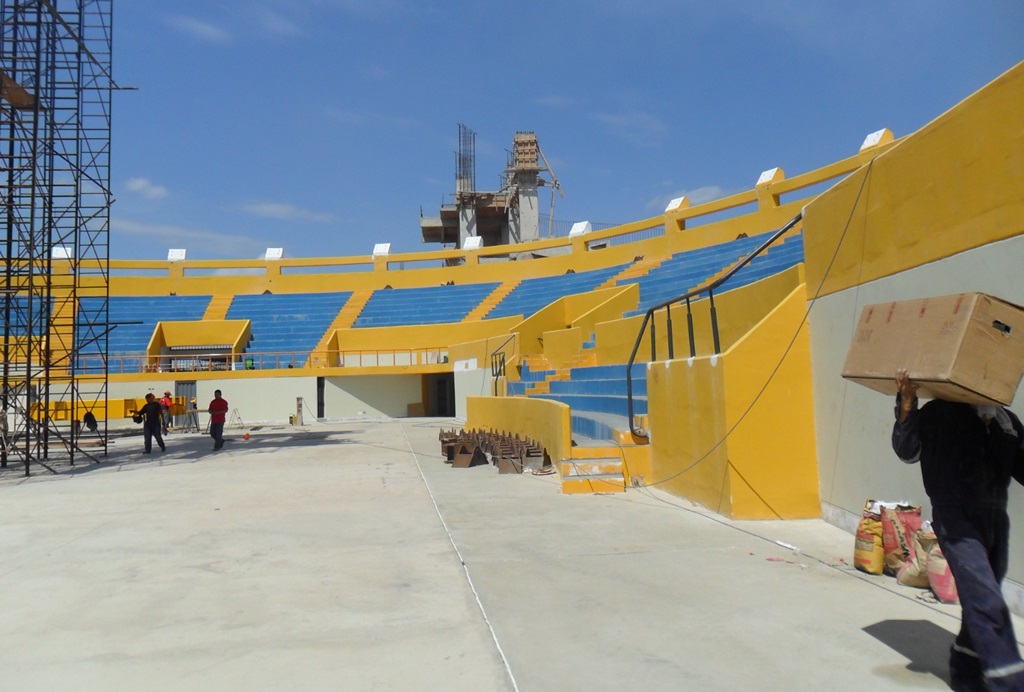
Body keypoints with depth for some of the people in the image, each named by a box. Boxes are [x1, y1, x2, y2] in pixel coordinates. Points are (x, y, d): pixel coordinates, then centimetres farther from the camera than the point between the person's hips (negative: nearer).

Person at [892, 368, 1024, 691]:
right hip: (957, 520, -6)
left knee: (980, 602, 16)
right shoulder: (939, 412, -3)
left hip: (995, 519, 6)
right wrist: (907, 401, -20)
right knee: (988, 603, -13)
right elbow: (907, 451, -11)